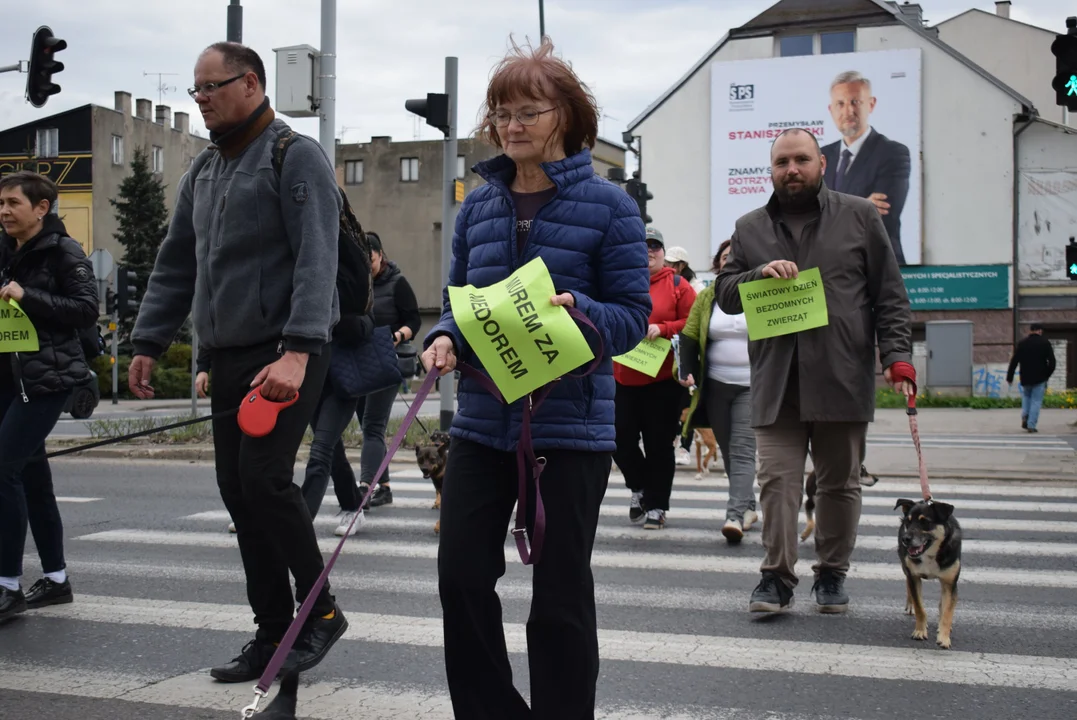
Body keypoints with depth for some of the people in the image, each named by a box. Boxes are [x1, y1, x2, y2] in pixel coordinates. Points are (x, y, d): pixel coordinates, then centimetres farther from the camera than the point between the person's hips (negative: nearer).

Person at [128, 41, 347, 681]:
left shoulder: (297, 157, -7)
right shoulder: (203, 172, 17)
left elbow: (317, 261, -18)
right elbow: (176, 266, 20)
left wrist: (297, 351, -27)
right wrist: (148, 344, 14)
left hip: (285, 354, -8)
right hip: (227, 357, 8)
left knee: (264, 478, -15)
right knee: (238, 492, 6)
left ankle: (321, 609, 4)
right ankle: (274, 632, 16)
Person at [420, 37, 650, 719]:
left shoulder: (608, 204, -4)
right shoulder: (479, 204, 9)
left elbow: (633, 314, -6)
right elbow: (459, 299, 14)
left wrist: (577, 311, -26)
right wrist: (443, 338, -8)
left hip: (571, 425, -4)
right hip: (484, 419, 4)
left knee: (561, 594, 5)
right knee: (462, 574, 3)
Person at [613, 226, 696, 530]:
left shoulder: (677, 285, 0)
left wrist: (662, 328, -17)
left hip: (664, 381, -3)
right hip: (622, 379, 3)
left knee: (659, 445, 1)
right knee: (621, 440, 6)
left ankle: (656, 505, 12)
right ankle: (639, 487, 31)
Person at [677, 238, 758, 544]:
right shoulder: (707, 297, 8)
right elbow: (689, 336, 6)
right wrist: (688, 371, -8)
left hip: (753, 386, -4)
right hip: (716, 386, 4)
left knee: (742, 449, -13)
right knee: (728, 449, 10)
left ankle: (736, 515, -20)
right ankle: (747, 506, 25)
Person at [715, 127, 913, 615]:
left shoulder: (860, 217, 8)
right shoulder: (750, 229, 14)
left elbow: (890, 296, 5)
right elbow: (724, 294, 13)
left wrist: (897, 356, -6)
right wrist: (759, 274, -8)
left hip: (843, 379, -1)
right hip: (775, 383, 1)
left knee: (840, 483, 8)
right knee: (777, 482, -4)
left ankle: (832, 575, 21)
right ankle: (777, 577, 4)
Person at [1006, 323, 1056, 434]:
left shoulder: (1022, 344, 0)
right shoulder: (1045, 343, -4)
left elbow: (1014, 361, -1)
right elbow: (1052, 361, -5)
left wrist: (1009, 377, 5)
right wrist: (1048, 374, 12)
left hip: (1025, 378, 2)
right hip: (1040, 378, -2)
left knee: (1026, 396, 24)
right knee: (1036, 401, 3)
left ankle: (1025, 416, 3)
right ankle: (1031, 425, -3)